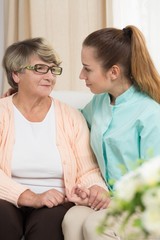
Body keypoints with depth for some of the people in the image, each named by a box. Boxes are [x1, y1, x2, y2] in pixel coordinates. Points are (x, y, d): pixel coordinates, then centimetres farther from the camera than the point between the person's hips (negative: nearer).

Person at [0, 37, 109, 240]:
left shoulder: (71, 117, 10)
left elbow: (88, 171, 3)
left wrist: (96, 189, -20)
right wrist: (32, 198, -21)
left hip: (55, 207, 1)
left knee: (50, 219, -33)